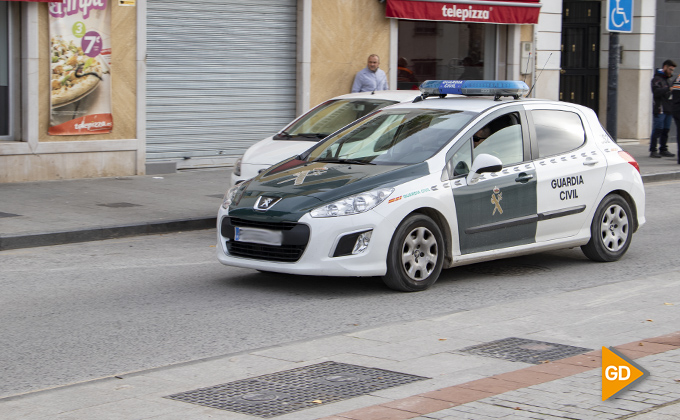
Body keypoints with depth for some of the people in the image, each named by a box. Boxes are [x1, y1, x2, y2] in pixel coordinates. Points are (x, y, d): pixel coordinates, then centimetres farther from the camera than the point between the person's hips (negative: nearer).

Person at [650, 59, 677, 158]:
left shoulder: (670, 80, 23)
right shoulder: (657, 79, -2)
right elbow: (656, 92, -18)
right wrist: (668, 89, -26)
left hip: (669, 109, 7)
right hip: (660, 110, -7)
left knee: (666, 130, 7)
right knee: (657, 130, -9)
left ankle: (663, 149, 12)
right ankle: (653, 150, -7)